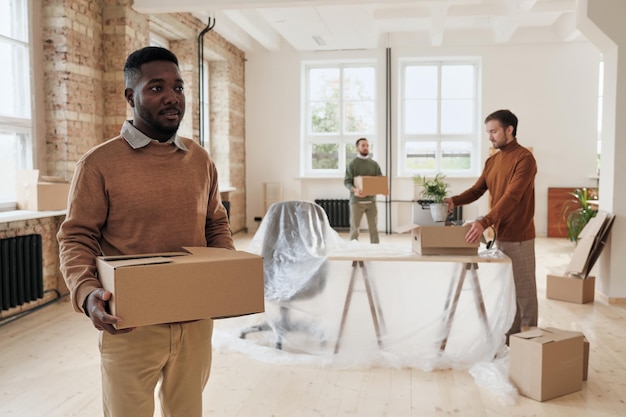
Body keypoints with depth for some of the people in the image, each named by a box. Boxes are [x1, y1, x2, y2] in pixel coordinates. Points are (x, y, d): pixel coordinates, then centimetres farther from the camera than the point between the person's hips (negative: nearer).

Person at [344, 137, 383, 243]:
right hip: (357, 201, -3)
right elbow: (347, 181, -7)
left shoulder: (374, 164, 11)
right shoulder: (352, 164, -1)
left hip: (371, 200, 4)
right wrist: (354, 189, -27)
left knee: (374, 228, 5)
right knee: (354, 228, 1)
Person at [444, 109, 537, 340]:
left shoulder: (524, 158, -15)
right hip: (499, 235, 8)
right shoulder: (491, 161, 11)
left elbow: (511, 197, -26)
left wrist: (484, 222, -35)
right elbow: (477, 190, 8)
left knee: (524, 289, 3)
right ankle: (511, 335, 28)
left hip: (519, 237, -8)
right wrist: (454, 200, -12)